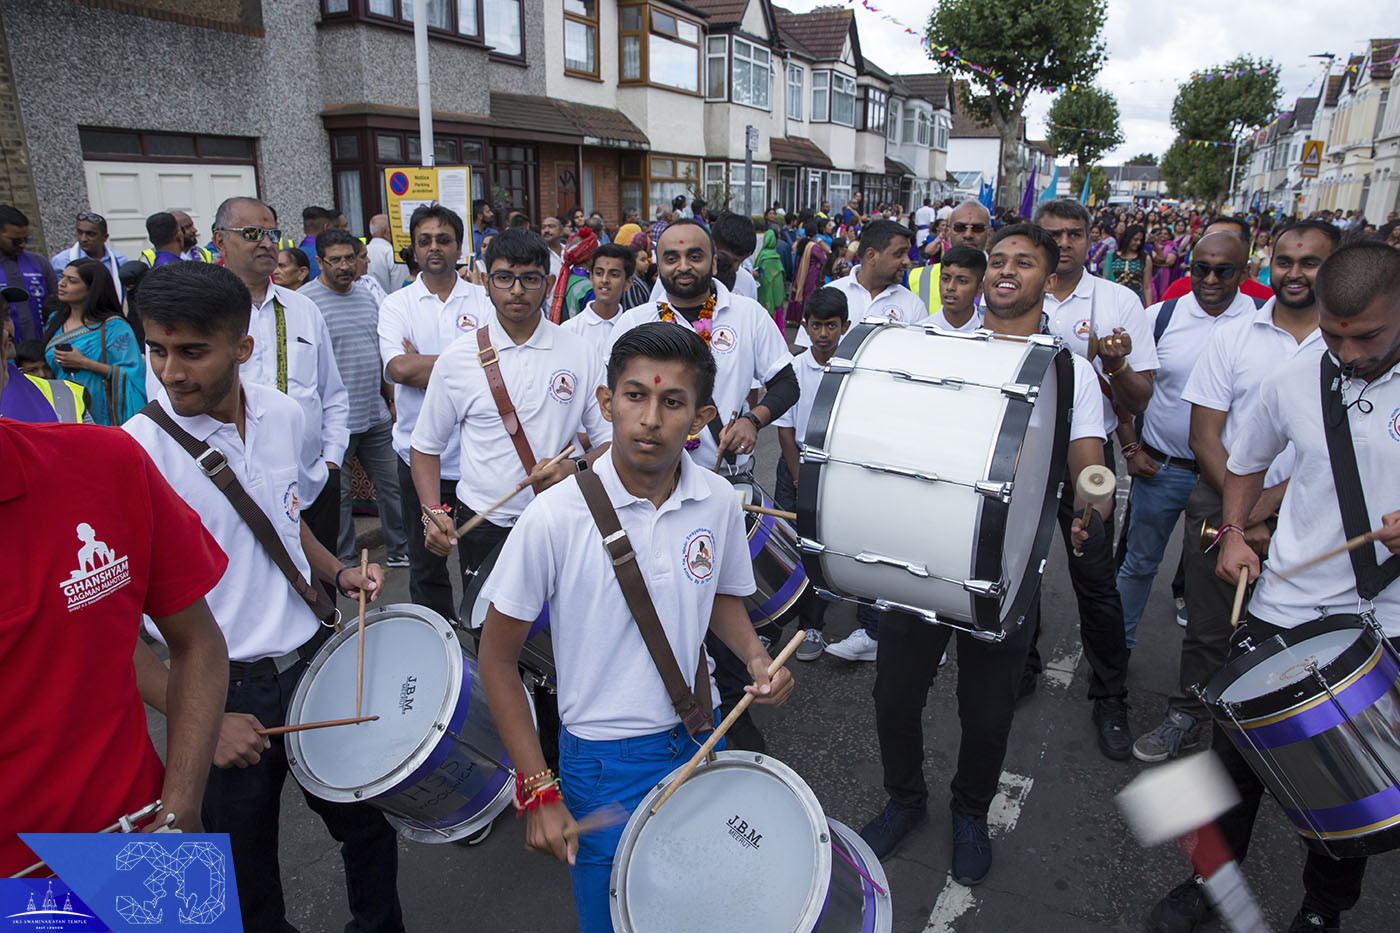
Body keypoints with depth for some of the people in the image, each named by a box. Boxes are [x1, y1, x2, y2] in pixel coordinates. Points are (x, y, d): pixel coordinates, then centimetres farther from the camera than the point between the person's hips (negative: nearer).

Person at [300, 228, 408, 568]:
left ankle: (400, 549, 27)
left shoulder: (368, 298, 13)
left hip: (377, 417, 6)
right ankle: (343, 563, 20)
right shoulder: (304, 301, -8)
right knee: (337, 495, 6)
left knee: (393, 486, 12)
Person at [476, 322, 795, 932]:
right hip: (605, 765, -4)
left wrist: (755, 656, -9)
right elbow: (497, 659, -12)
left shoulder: (718, 503, -9)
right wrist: (539, 793, -12)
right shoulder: (556, 518, -21)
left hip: (700, 742, 4)